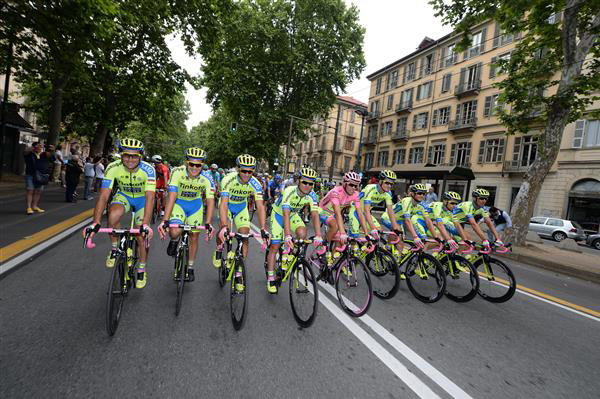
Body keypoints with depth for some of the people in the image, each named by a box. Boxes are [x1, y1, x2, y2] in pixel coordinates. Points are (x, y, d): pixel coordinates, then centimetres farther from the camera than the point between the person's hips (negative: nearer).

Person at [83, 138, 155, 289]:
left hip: (142, 199, -2)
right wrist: (95, 222, -38)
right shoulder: (113, 168, -26)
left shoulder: (148, 170, -32)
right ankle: (115, 249, -2)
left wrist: (145, 224, -49)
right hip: (123, 196, 2)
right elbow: (104, 195, -29)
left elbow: (149, 198, -39)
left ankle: (142, 270, 14)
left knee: (142, 236, -8)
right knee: (113, 216, -30)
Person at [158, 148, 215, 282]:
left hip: (195, 205, 2)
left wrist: (208, 223, -33)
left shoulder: (206, 178, -24)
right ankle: (174, 241, 13)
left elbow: (210, 201, -24)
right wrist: (165, 221, -41)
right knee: (174, 231, -27)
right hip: (178, 203, -2)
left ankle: (190, 267, 29)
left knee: (194, 237, 8)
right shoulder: (177, 173, -30)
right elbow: (171, 197, -34)